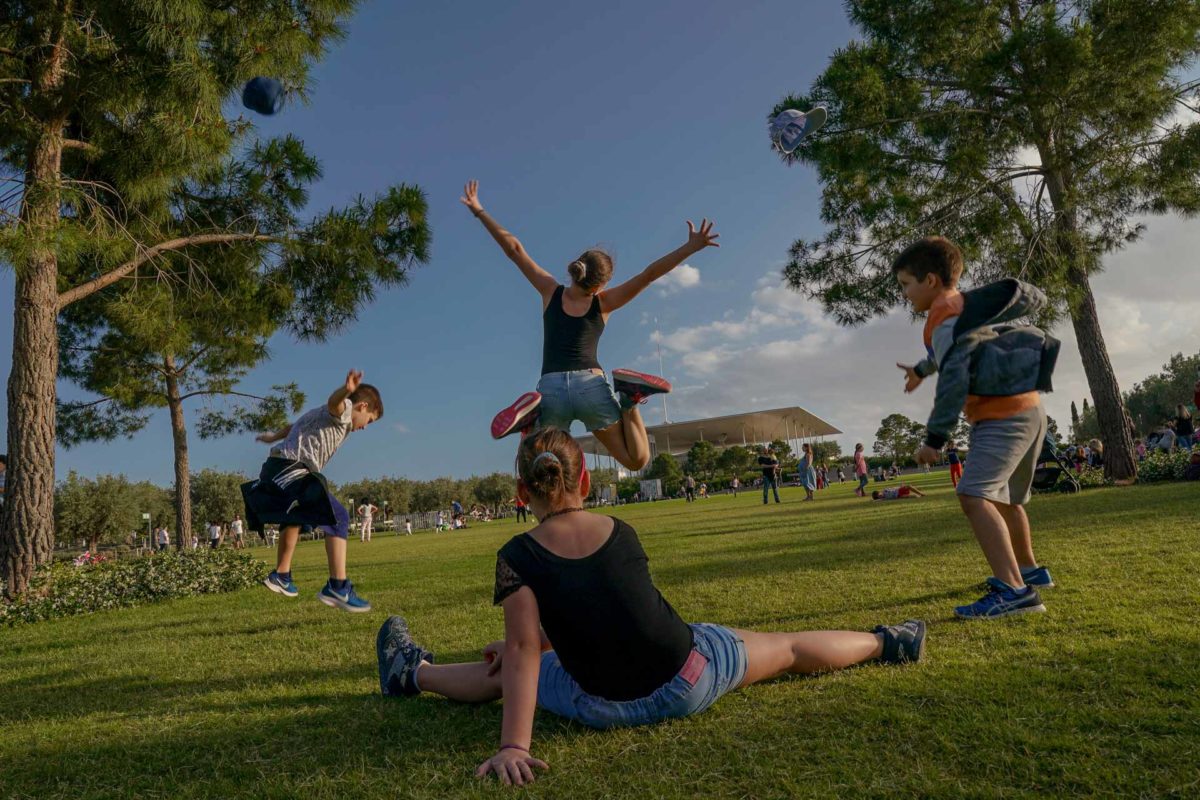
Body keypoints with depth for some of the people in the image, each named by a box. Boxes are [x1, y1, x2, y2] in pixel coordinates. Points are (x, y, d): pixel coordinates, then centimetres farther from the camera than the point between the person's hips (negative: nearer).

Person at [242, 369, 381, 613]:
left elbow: (293, 426, 44)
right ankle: (338, 587, -27)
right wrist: (346, 390, -54)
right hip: (292, 470, -11)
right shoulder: (344, 412, -4)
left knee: (293, 519, 33)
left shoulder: (321, 415, 28)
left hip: (275, 468, 11)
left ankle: (281, 576, 51)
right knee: (338, 518, -17)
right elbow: (334, 402, -29)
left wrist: (273, 437, 65)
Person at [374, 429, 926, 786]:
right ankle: (887, 642, 42)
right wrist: (520, 643, 16)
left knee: (500, 674, 20)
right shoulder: (623, 532, -3)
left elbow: (524, 652, -21)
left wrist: (513, 746, -23)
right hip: (693, 677, 2)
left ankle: (410, 674, 41)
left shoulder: (517, 557, -15)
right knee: (788, 648, 23)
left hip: (607, 708, -1)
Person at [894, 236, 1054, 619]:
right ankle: (1029, 570, 42)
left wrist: (935, 438, -23)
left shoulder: (945, 318, -17)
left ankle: (1014, 589, -32)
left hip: (1004, 418, -11)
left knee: (974, 496, -24)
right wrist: (921, 370, 47)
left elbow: (953, 380, -25)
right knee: (1004, 498, 25)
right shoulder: (968, 304, 13)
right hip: (1027, 411, 11)